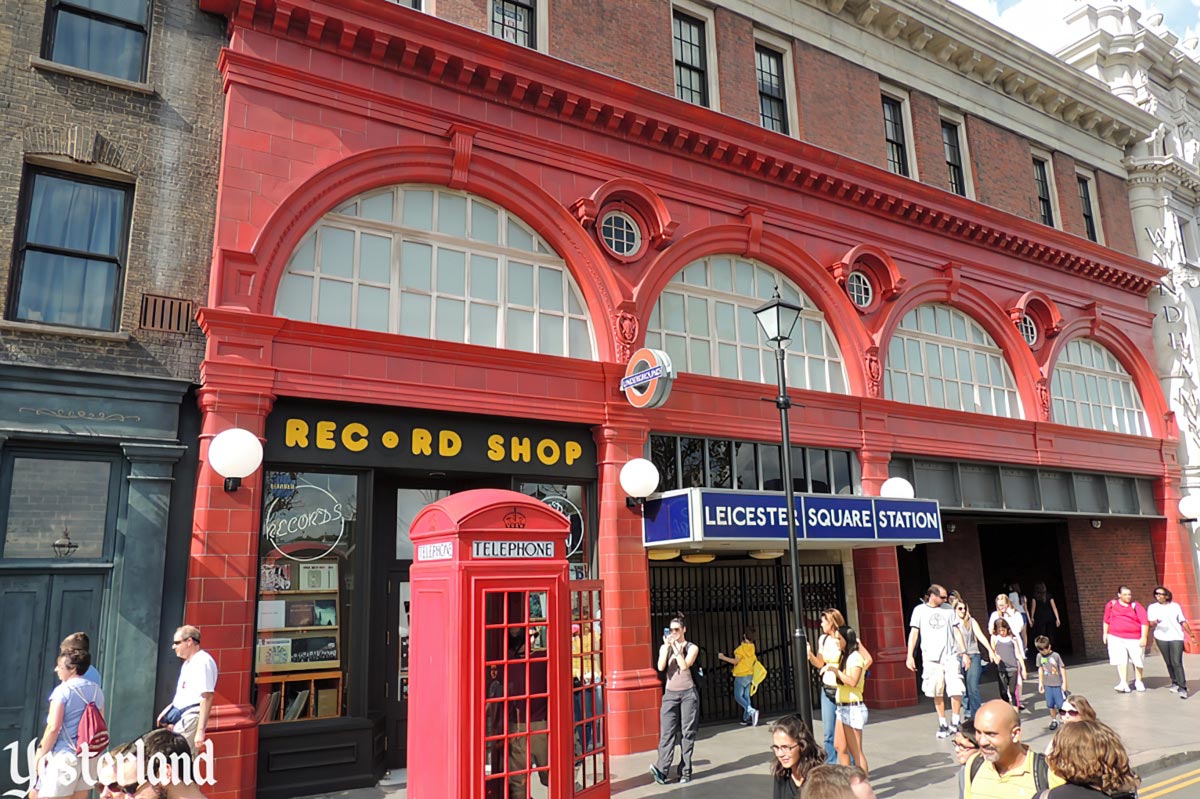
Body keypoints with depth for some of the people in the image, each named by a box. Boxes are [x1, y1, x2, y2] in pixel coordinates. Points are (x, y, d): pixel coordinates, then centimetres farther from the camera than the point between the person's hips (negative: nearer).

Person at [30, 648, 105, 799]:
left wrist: (40, 755, -5)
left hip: (65, 755, -7)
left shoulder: (62, 690, -10)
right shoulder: (96, 690, 10)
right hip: (89, 756, 7)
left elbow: (53, 728, -15)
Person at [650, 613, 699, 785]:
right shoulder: (664, 647, 7)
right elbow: (661, 667, -9)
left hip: (688, 693, -1)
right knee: (667, 732, -7)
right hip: (670, 693, 1)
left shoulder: (692, 648, 1)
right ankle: (661, 769, -14)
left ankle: (685, 771, 6)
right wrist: (667, 646, -15)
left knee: (687, 732, 1)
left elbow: (684, 665, -16)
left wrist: (676, 646, -16)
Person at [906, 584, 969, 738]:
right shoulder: (920, 610, 2)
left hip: (951, 656, 1)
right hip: (931, 657, -1)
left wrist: (964, 653, 6)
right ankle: (943, 724, 17)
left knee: (956, 690, -8)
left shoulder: (948, 609, 8)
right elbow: (914, 632, 1)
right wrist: (910, 656, -4)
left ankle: (955, 723, 8)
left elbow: (957, 631, 12)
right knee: (937, 693, 4)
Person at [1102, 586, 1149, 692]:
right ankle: (1124, 683, -9)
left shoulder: (1136, 606, -1)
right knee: (1121, 659, -8)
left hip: (1134, 639, 0)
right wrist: (1105, 633, 16)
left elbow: (1144, 622, -6)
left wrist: (1144, 637, -13)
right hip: (1116, 637, 1)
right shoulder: (1112, 605, 5)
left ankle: (1138, 681, 29)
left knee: (1137, 660, 8)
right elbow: (1107, 620, 16)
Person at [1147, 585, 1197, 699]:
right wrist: (1154, 623, -22)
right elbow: (1150, 624, 1)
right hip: (1161, 638, 1)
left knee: (1177, 662, -11)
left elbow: (1183, 621, 16)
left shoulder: (1175, 606, 9)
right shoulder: (1152, 608, 7)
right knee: (1169, 663, 5)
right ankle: (1175, 683, 23)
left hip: (1176, 637, -1)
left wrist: (1191, 634, 16)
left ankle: (1182, 688, -9)